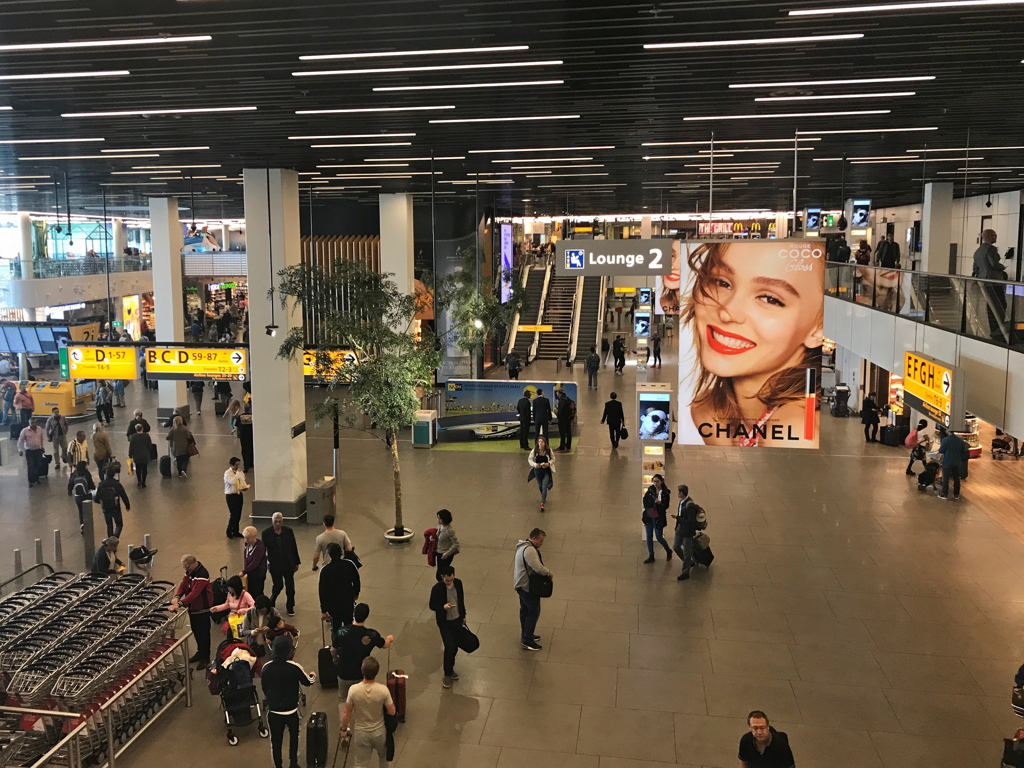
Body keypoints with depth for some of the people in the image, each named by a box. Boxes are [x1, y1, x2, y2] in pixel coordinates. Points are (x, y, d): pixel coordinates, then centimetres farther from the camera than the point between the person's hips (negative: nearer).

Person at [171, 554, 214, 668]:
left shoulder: (202, 574, -28)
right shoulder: (189, 571, 2)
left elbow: (194, 593, -33)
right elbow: (183, 585, 1)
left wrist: (180, 603, -38)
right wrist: (177, 597, -18)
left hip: (202, 608, -9)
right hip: (192, 607, 9)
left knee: (203, 633, 3)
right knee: (196, 631, 21)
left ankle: (205, 657, 14)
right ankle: (200, 652, 37)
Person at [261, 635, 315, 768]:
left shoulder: (266, 667, -10)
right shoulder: (294, 667, -19)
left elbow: (264, 689, 3)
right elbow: (308, 682, -3)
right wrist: (313, 676, 20)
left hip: (273, 711, 1)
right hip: (291, 711, -1)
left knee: (276, 741, 16)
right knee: (294, 737, 23)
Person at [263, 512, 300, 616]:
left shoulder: (288, 531, -4)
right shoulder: (266, 533, -8)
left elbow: (294, 547, 3)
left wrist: (296, 562, 6)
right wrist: (264, 564, -1)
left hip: (288, 564, 2)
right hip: (274, 564, -2)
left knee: (290, 586, 7)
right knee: (278, 585, 1)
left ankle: (290, 608, 23)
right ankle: (271, 603, 28)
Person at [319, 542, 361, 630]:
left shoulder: (324, 570, -21)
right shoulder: (350, 564, -14)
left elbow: (322, 592, -14)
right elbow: (357, 581, 0)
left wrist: (324, 609, -5)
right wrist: (356, 593, 19)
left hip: (333, 604, -2)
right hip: (349, 601, 2)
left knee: (336, 627, 12)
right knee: (348, 624, 19)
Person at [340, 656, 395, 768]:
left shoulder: (354, 690, -23)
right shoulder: (383, 690, -24)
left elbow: (347, 713, -12)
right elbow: (392, 712, -13)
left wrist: (344, 729, 5)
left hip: (361, 732, 0)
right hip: (379, 732, 0)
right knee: (383, 757, 29)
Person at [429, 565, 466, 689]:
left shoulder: (458, 583, -8)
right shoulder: (437, 588, -21)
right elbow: (432, 606, -12)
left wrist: (463, 615, 15)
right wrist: (443, 607, -31)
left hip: (457, 620, 5)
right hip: (445, 622, -5)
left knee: (455, 646, 15)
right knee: (449, 647, -8)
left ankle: (450, 668, 38)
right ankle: (447, 674, 11)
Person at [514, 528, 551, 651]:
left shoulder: (523, 546, 10)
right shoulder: (529, 550, -25)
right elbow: (538, 568, -31)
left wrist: (546, 572, 7)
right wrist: (549, 573, -15)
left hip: (522, 584, 11)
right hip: (528, 586, -11)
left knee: (525, 610, 20)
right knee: (534, 611, -5)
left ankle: (526, 635, 33)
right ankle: (527, 641, -2)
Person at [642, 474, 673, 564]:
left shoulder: (666, 492, -12)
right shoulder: (650, 489, -2)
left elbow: (666, 506, -10)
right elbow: (645, 500, 10)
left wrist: (660, 503, -29)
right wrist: (648, 509, -1)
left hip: (659, 518, -4)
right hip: (648, 516, 4)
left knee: (659, 537, 1)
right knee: (649, 537, 8)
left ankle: (668, 551, 28)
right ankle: (651, 556, 20)